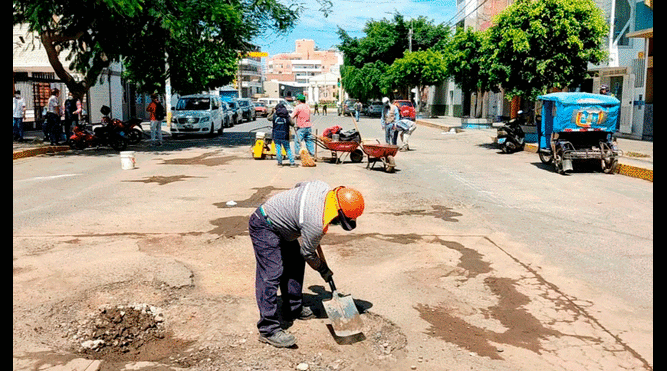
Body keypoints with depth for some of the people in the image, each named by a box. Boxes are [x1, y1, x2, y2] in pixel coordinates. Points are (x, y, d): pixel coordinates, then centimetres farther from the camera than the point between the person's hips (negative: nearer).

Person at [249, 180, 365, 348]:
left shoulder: (324, 187, -7)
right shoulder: (317, 223, -30)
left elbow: (298, 186, 15)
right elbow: (308, 253, -12)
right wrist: (323, 269, 5)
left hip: (277, 222, 11)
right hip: (264, 227, -11)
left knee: (295, 264, 14)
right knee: (272, 274, -17)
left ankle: (293, 309, 28)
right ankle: (269, 329, -15)